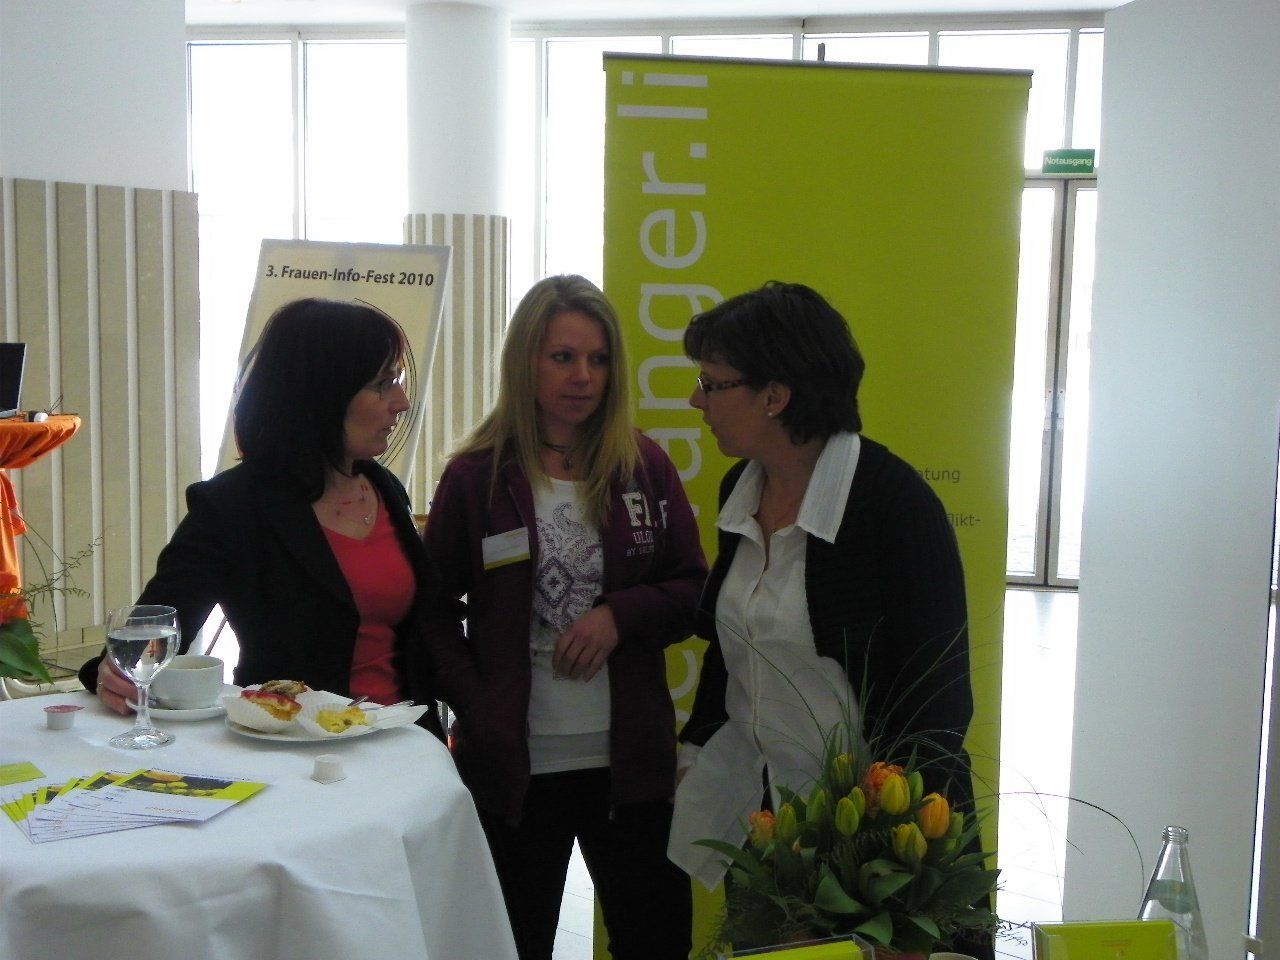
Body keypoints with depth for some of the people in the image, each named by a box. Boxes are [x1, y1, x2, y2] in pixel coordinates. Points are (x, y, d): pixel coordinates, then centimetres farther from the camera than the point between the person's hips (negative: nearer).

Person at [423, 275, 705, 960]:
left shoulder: (645, 467, 2)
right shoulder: (476, 477, -3)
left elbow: (694, 592, 5)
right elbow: (434, 610, 1)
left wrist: (621, 614, -13)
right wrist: (474, 706, -10)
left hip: (631, 756, 2)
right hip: (514, 762, -1)